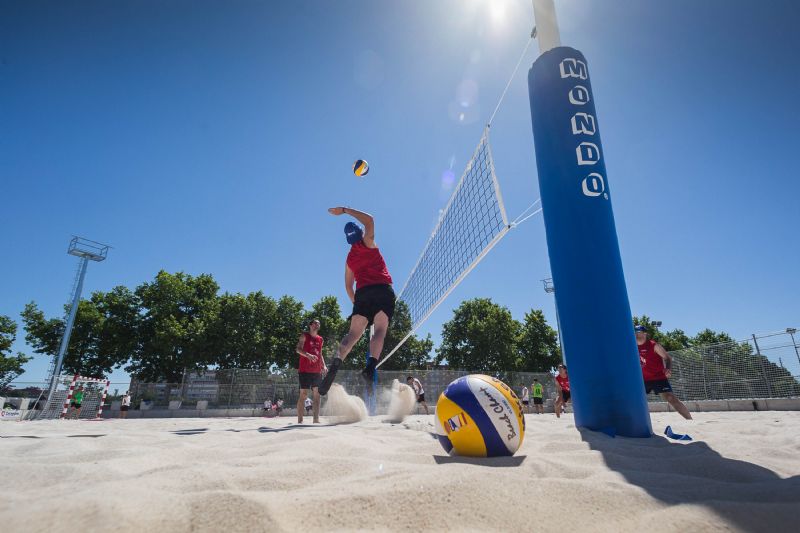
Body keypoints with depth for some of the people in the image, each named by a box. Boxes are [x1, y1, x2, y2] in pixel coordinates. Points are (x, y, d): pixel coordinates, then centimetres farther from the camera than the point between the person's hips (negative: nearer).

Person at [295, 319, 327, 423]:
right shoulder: (305, 336, 0)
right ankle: (300, 420, -1)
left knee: (317, 394, 3)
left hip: (317, 371, 6)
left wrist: (324, 365, 8)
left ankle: (316, 419, 7)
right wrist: (308, 355, -29)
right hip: (305, 370, -6)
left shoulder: (320, 339, 17)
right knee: (303, 394, -5)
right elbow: (298, 349, -12)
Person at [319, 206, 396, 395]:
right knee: (380, 330, -12)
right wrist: (345, 210, 7)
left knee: (353, 333, -2)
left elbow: (348, 286, 23)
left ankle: (337, 362, -23)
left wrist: (356, 302, 32)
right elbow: (369, 220, 0)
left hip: (362, 293, 4)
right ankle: (371, 366, -32)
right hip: (383, 289, -4)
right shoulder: (367, 243, 9)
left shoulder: (349, 258, 22)